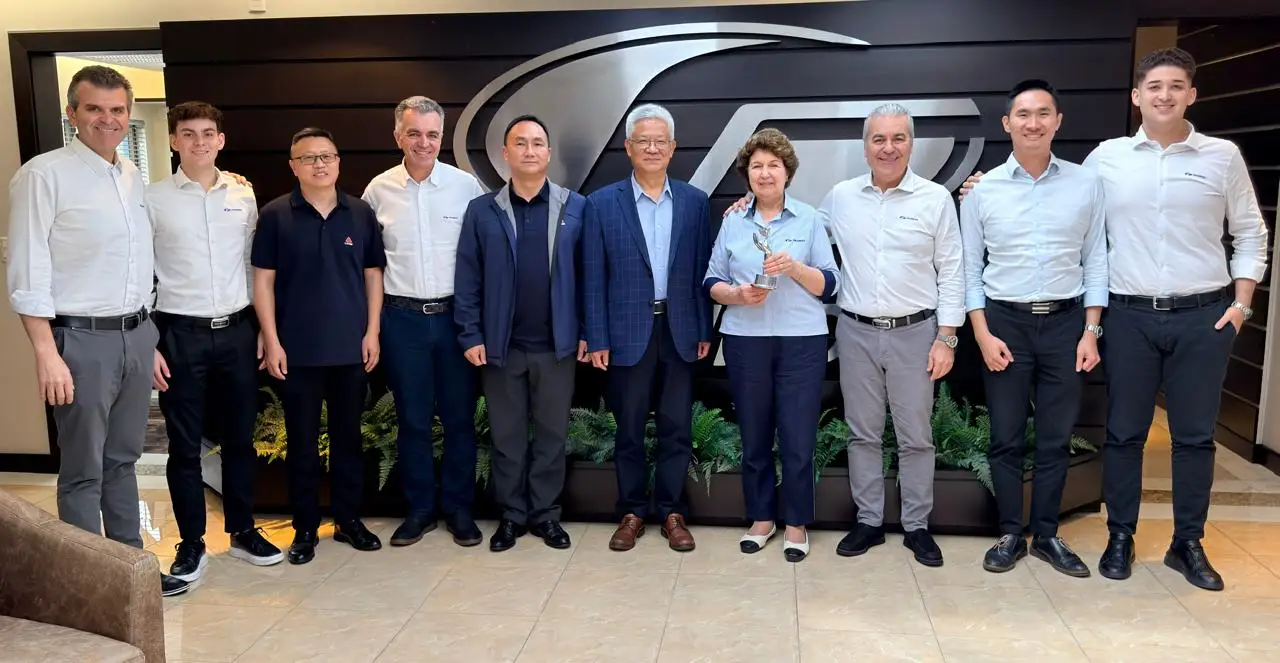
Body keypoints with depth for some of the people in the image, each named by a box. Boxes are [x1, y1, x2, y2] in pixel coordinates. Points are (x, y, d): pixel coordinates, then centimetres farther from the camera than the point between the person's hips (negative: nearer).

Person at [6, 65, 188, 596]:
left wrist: (150, 339, 15)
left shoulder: (134, 178, 11)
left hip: (136, 334, 6)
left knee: (122, 459, 16)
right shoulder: (44, 175, -9)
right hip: (81, 339, -6)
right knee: (83, 470, 4)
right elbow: (28, 273, -12)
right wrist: (47, 353, -17)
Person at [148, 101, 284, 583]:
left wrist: (263, 329, 6)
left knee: (239, 438, 12)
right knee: (184, 445, 6)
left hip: (237, 330, 3)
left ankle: (243, 531, 26)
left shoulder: (244, 196, 5)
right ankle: (192, 543, 20)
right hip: (180, 333, -2)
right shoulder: (154, 199, -3)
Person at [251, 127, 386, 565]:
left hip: (351, 347, 2)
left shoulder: (361, 213, 4)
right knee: (302, 441, 7)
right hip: (298, 349, -2)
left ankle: (349, 519, 24)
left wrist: (372, 332, 1)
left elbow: (373, 274, 7)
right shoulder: (275, 215, -1)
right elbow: (263, 281, -1)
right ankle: (305, 527, 19)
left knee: (348, 436, 11)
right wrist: (272, 341, -7)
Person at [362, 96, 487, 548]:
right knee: (412, 419, 9)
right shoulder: (378, 190, 1)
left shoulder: (466, 185, -3)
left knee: (459, 417, 7)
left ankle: (459, 508, 22)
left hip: (455, 315, -1)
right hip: (402, 318, 1)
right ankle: (419, 509, 24)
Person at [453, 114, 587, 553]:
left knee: (552, 434, 10)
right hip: (501, 345, 0)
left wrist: (588, 332, -2)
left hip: (557, 344, 0)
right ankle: (512, 515, 25)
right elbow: (467, 279, 1)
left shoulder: (576, 207, 1)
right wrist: (471, 335, -5)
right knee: (507, 436, 11)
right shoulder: (482, 211, 2)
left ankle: (546, 514, 24)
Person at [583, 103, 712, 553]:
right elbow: (593, 278, -2)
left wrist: (705, 331, 3)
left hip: (679, 330, 2)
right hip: (628, 332, -1)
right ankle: (632, 512, 22)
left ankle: (671, 512, 21)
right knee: (629, 428, 9)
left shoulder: (694, 202, 5)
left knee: (677, 427, 7)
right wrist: (597, 339, -5)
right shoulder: (603, 203, -1)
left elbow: (701, 272, 6)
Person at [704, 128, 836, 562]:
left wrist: (794, 267, -18)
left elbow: (829, 285, 0)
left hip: (802, 341, -2)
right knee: (754, 437, 10)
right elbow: (712, 282, 7)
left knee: (798, 440, 1)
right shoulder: (732, 222, 7)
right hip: (745, 340, 2)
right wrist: (737, 294, -14)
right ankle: (761, 517, 26)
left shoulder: (809, 220, 3)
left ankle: (797, 523, 18)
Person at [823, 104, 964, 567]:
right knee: (863, 433, 10)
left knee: (916, 436, 7)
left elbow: (951, 273, -1)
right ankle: (868, 521, 24)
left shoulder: (936, 198, -2)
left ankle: (917, 526, 21)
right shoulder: (840, 197, 4)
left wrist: (946, 338, -5)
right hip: (856, 332, 2)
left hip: (915, 333, -1)